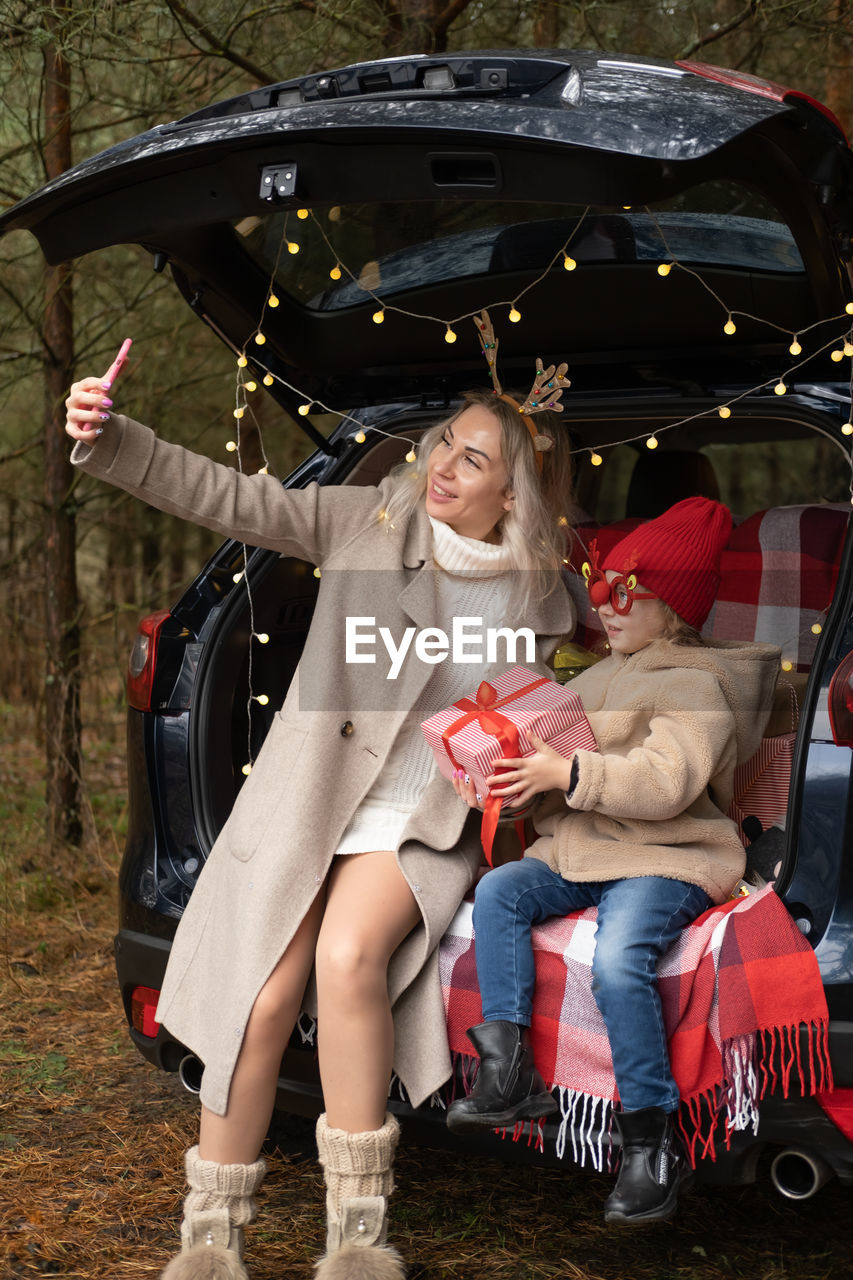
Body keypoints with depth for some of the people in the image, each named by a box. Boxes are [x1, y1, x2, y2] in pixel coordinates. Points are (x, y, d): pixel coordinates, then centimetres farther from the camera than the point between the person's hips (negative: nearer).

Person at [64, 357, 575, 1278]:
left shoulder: (538, 595, 2)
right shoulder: (368, 520, -2)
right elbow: (232, 500, -9)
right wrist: (109, 442, -20)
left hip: (419, 824, 0)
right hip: (304, 802, 1)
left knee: (348, 957, -28)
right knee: (262, 1004, -12)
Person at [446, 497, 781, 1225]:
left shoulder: (696, 685, -7)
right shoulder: (604, 676, 22)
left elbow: (666, 781, -22)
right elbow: (555, 753, 25)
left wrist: (570, 774, -25)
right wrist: (502, 771, 4)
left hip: (667, 861, -8)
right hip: (580, 852, 8)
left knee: (618, 960, -33)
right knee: (498, 893, -16)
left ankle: (651, 1142, -21)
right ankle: (508, 1073, -18)